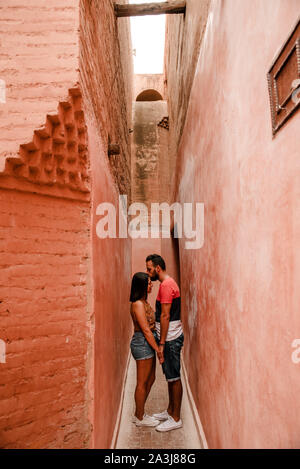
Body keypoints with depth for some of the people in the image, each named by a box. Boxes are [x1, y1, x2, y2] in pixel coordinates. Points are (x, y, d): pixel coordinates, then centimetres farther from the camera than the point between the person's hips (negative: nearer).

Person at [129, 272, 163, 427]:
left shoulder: (144, 302, 10)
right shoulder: (138, 304, -20)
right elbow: (146, 330, -21)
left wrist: (157, 347, 11)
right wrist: (158, 349, -16)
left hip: (147, 343, 10)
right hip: (142, 343, -10)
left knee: (150, 379, 18)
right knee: (142, 382, 5)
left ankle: (139, 414, 32)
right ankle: (140, 418, 22)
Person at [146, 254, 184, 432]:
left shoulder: (166, 285, -18)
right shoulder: (167, 283, 14)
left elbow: (165, 316, -21)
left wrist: (161, 344, -19)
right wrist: (161, 341, 21)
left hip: (171, 339, -10)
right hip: (170, 338, 10)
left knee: (174, 378, 1)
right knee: (170, 377, 18)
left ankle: (176, 419, 13)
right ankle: (170, 411, 31)